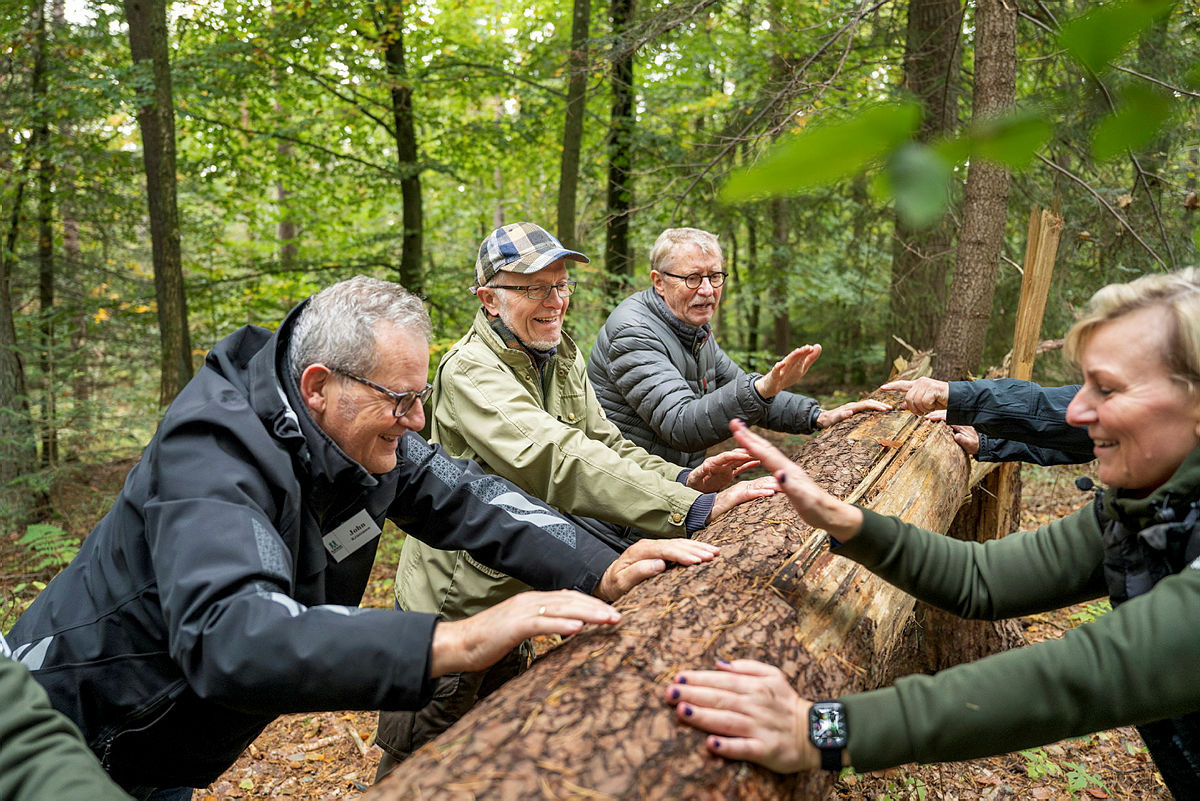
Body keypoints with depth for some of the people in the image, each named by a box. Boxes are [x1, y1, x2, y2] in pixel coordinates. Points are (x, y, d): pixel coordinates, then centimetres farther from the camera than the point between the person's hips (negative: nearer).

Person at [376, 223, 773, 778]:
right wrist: (691, 510, -45)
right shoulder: (469, 370, -25)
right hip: (451, 606, -8)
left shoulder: (564, 357, 3)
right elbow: (558, 460, -39)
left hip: (513, 601, 8)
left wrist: (682, 479, -19)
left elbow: (605, 445, 1)